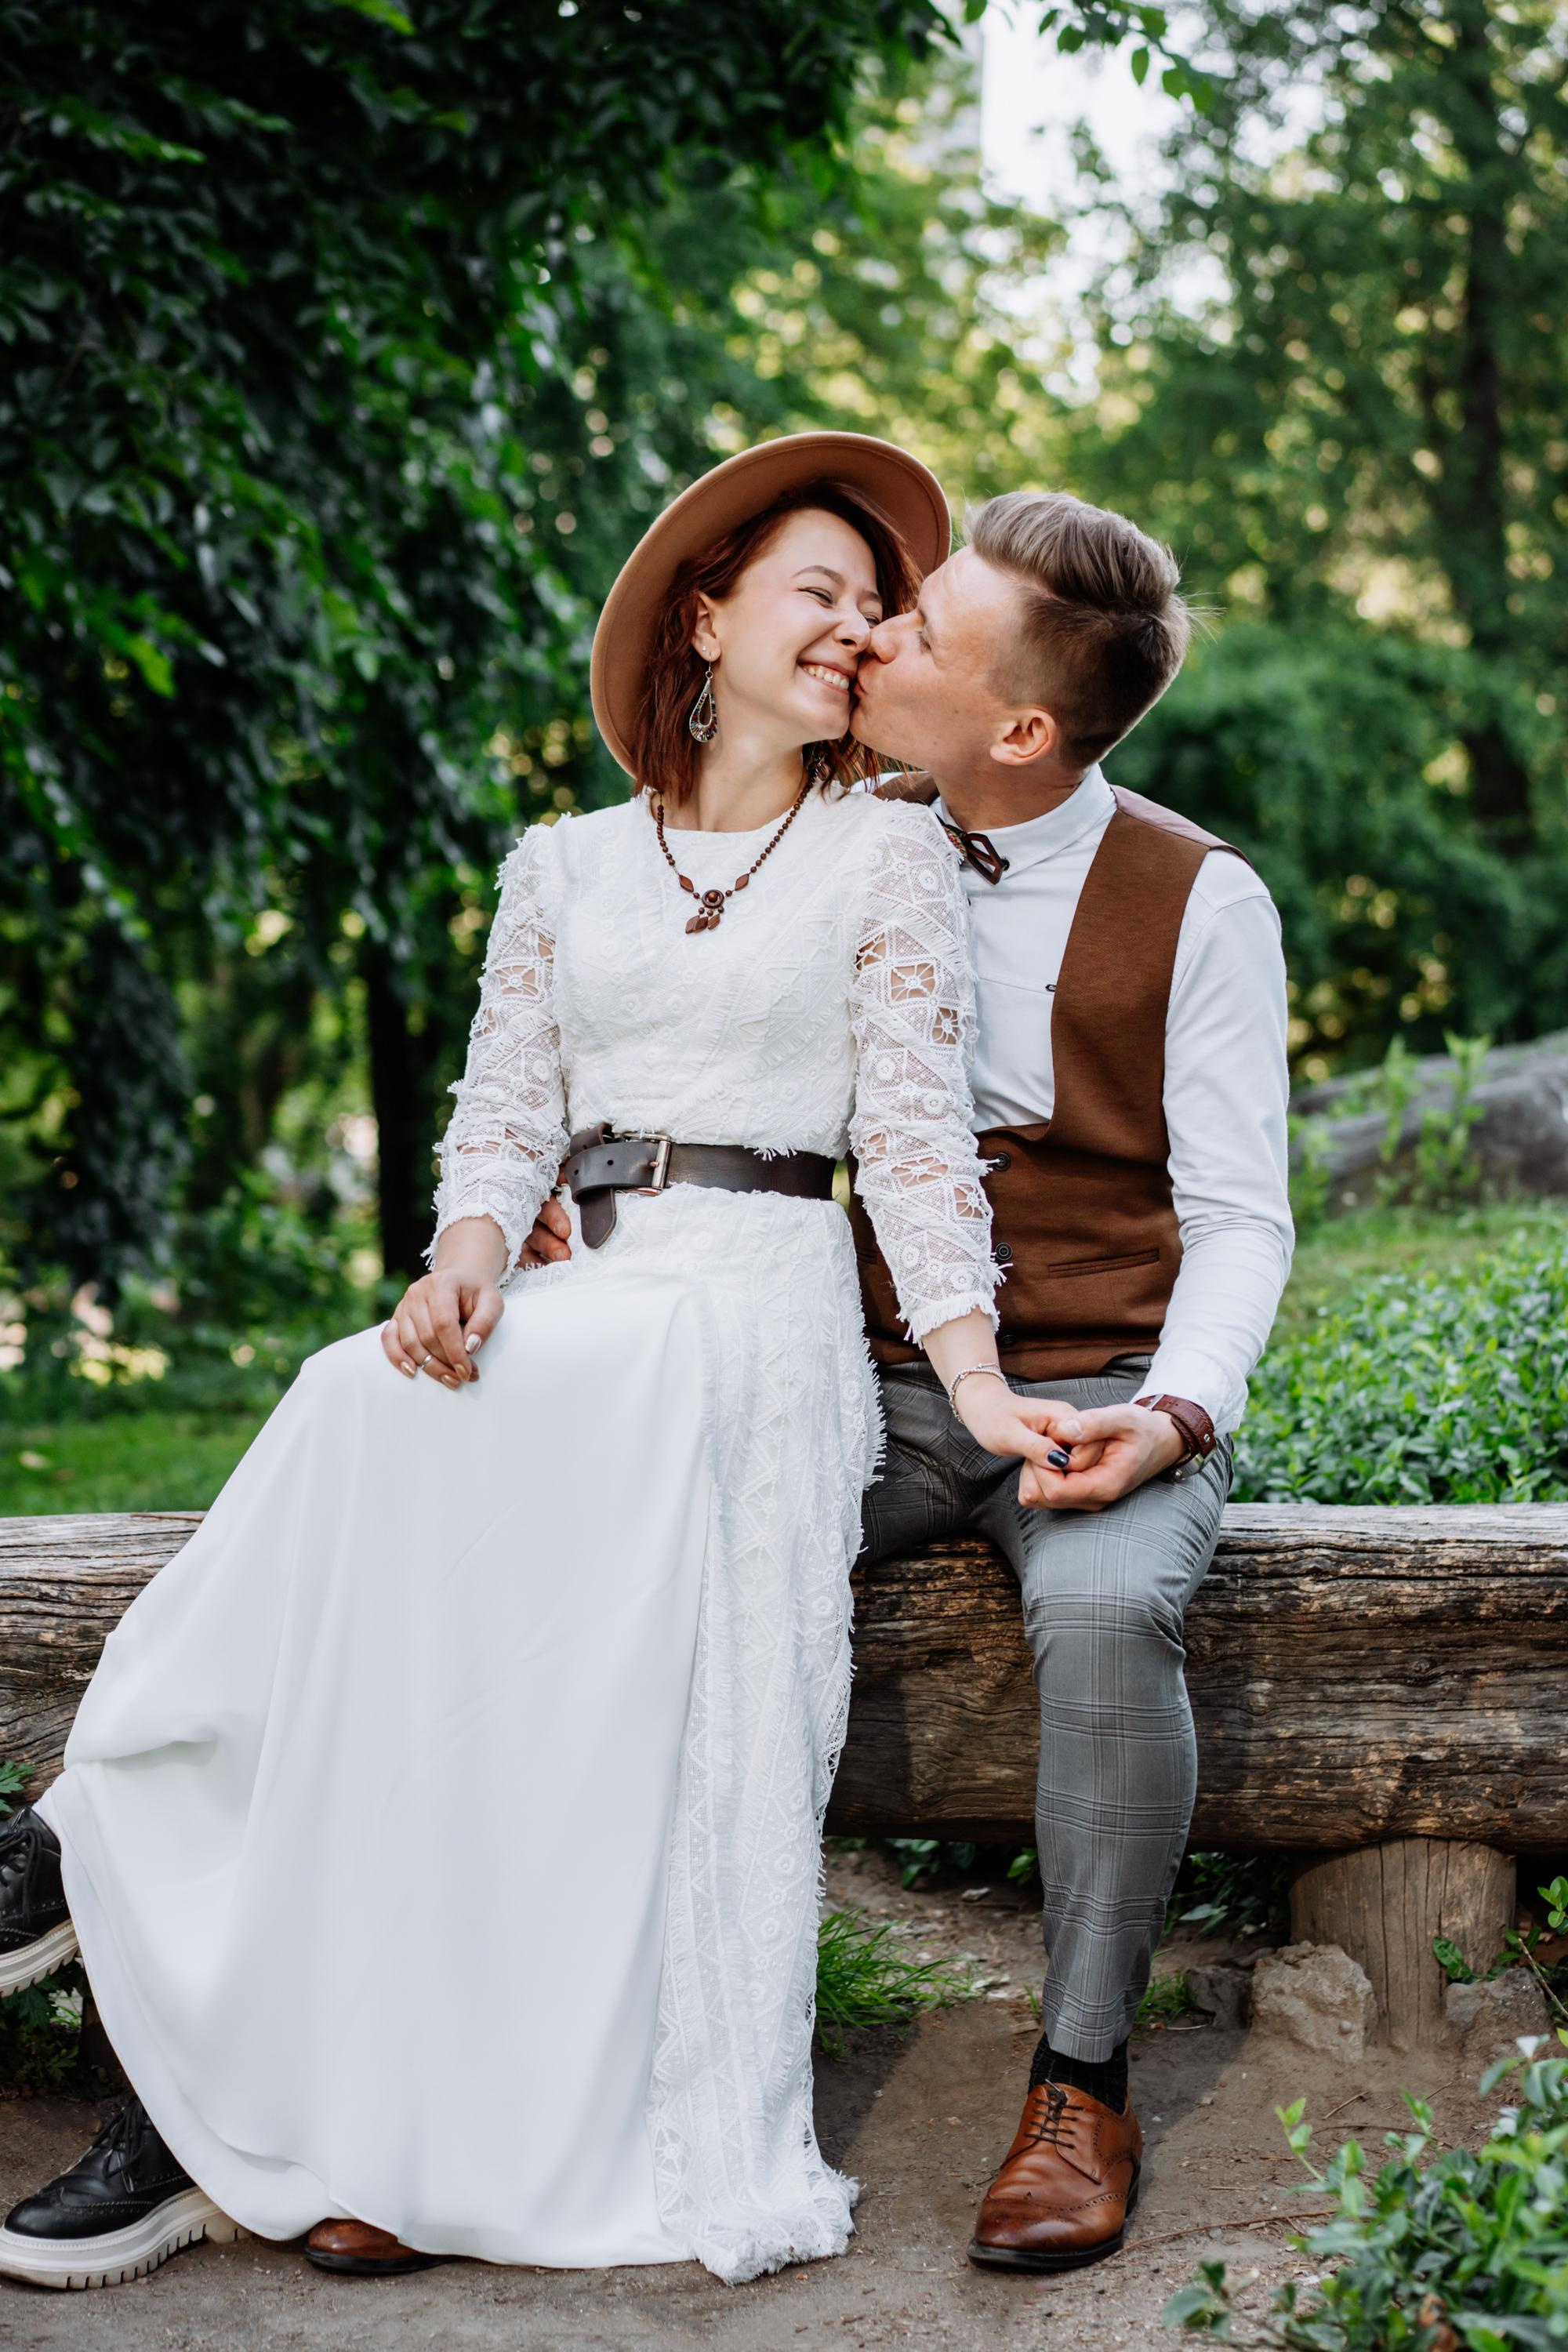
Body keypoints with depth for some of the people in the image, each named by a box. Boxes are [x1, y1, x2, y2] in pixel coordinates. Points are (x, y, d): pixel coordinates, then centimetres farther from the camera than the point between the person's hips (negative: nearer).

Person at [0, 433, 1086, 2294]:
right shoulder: (563, 866, 19)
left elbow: (916, 1128, 1)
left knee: (378, 1420, -30)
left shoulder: (885, 854, 9)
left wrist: (975, 1382, -12)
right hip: (581, 1305, 3)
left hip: (756, 1307, -3)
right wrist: (468, 1256, -11)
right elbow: (505, 1108, 12)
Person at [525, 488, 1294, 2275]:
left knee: (1104, 1610, -36)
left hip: (1103, 1391, -3)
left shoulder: (1198, 901, -4)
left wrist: (1175, 1412, -21)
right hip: (880, 1386, 3)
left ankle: (1081, 2081, -17)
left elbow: (1236, 1220, -2)